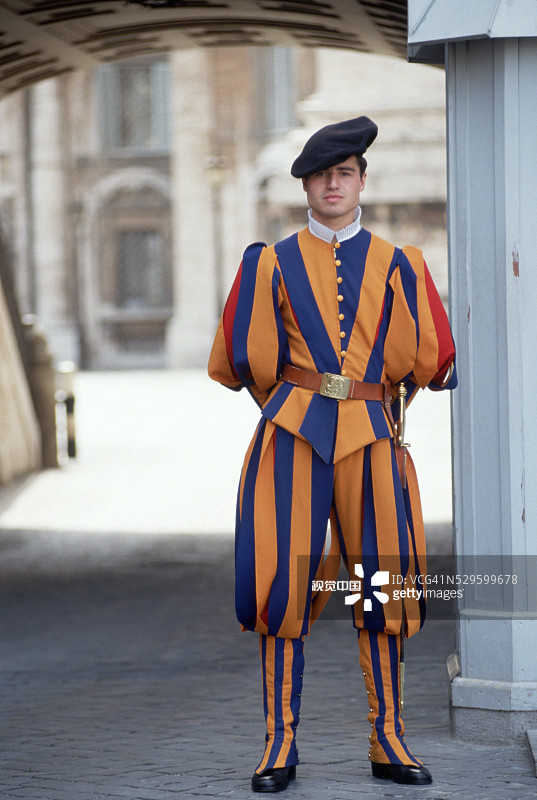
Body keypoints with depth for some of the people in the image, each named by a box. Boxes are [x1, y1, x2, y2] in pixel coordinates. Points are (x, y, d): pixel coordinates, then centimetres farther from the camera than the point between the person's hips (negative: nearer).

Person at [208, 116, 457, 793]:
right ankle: (281, 744, 1)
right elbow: (247, 359, 8)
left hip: (372, 439, 1)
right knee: (283, 580, -5)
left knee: (382, 580, 0)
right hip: (292, 435, -1)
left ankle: (387, 741, 9)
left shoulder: (394, 265, 11)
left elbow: (425, 358, 6)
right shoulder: (274, 263, 9)